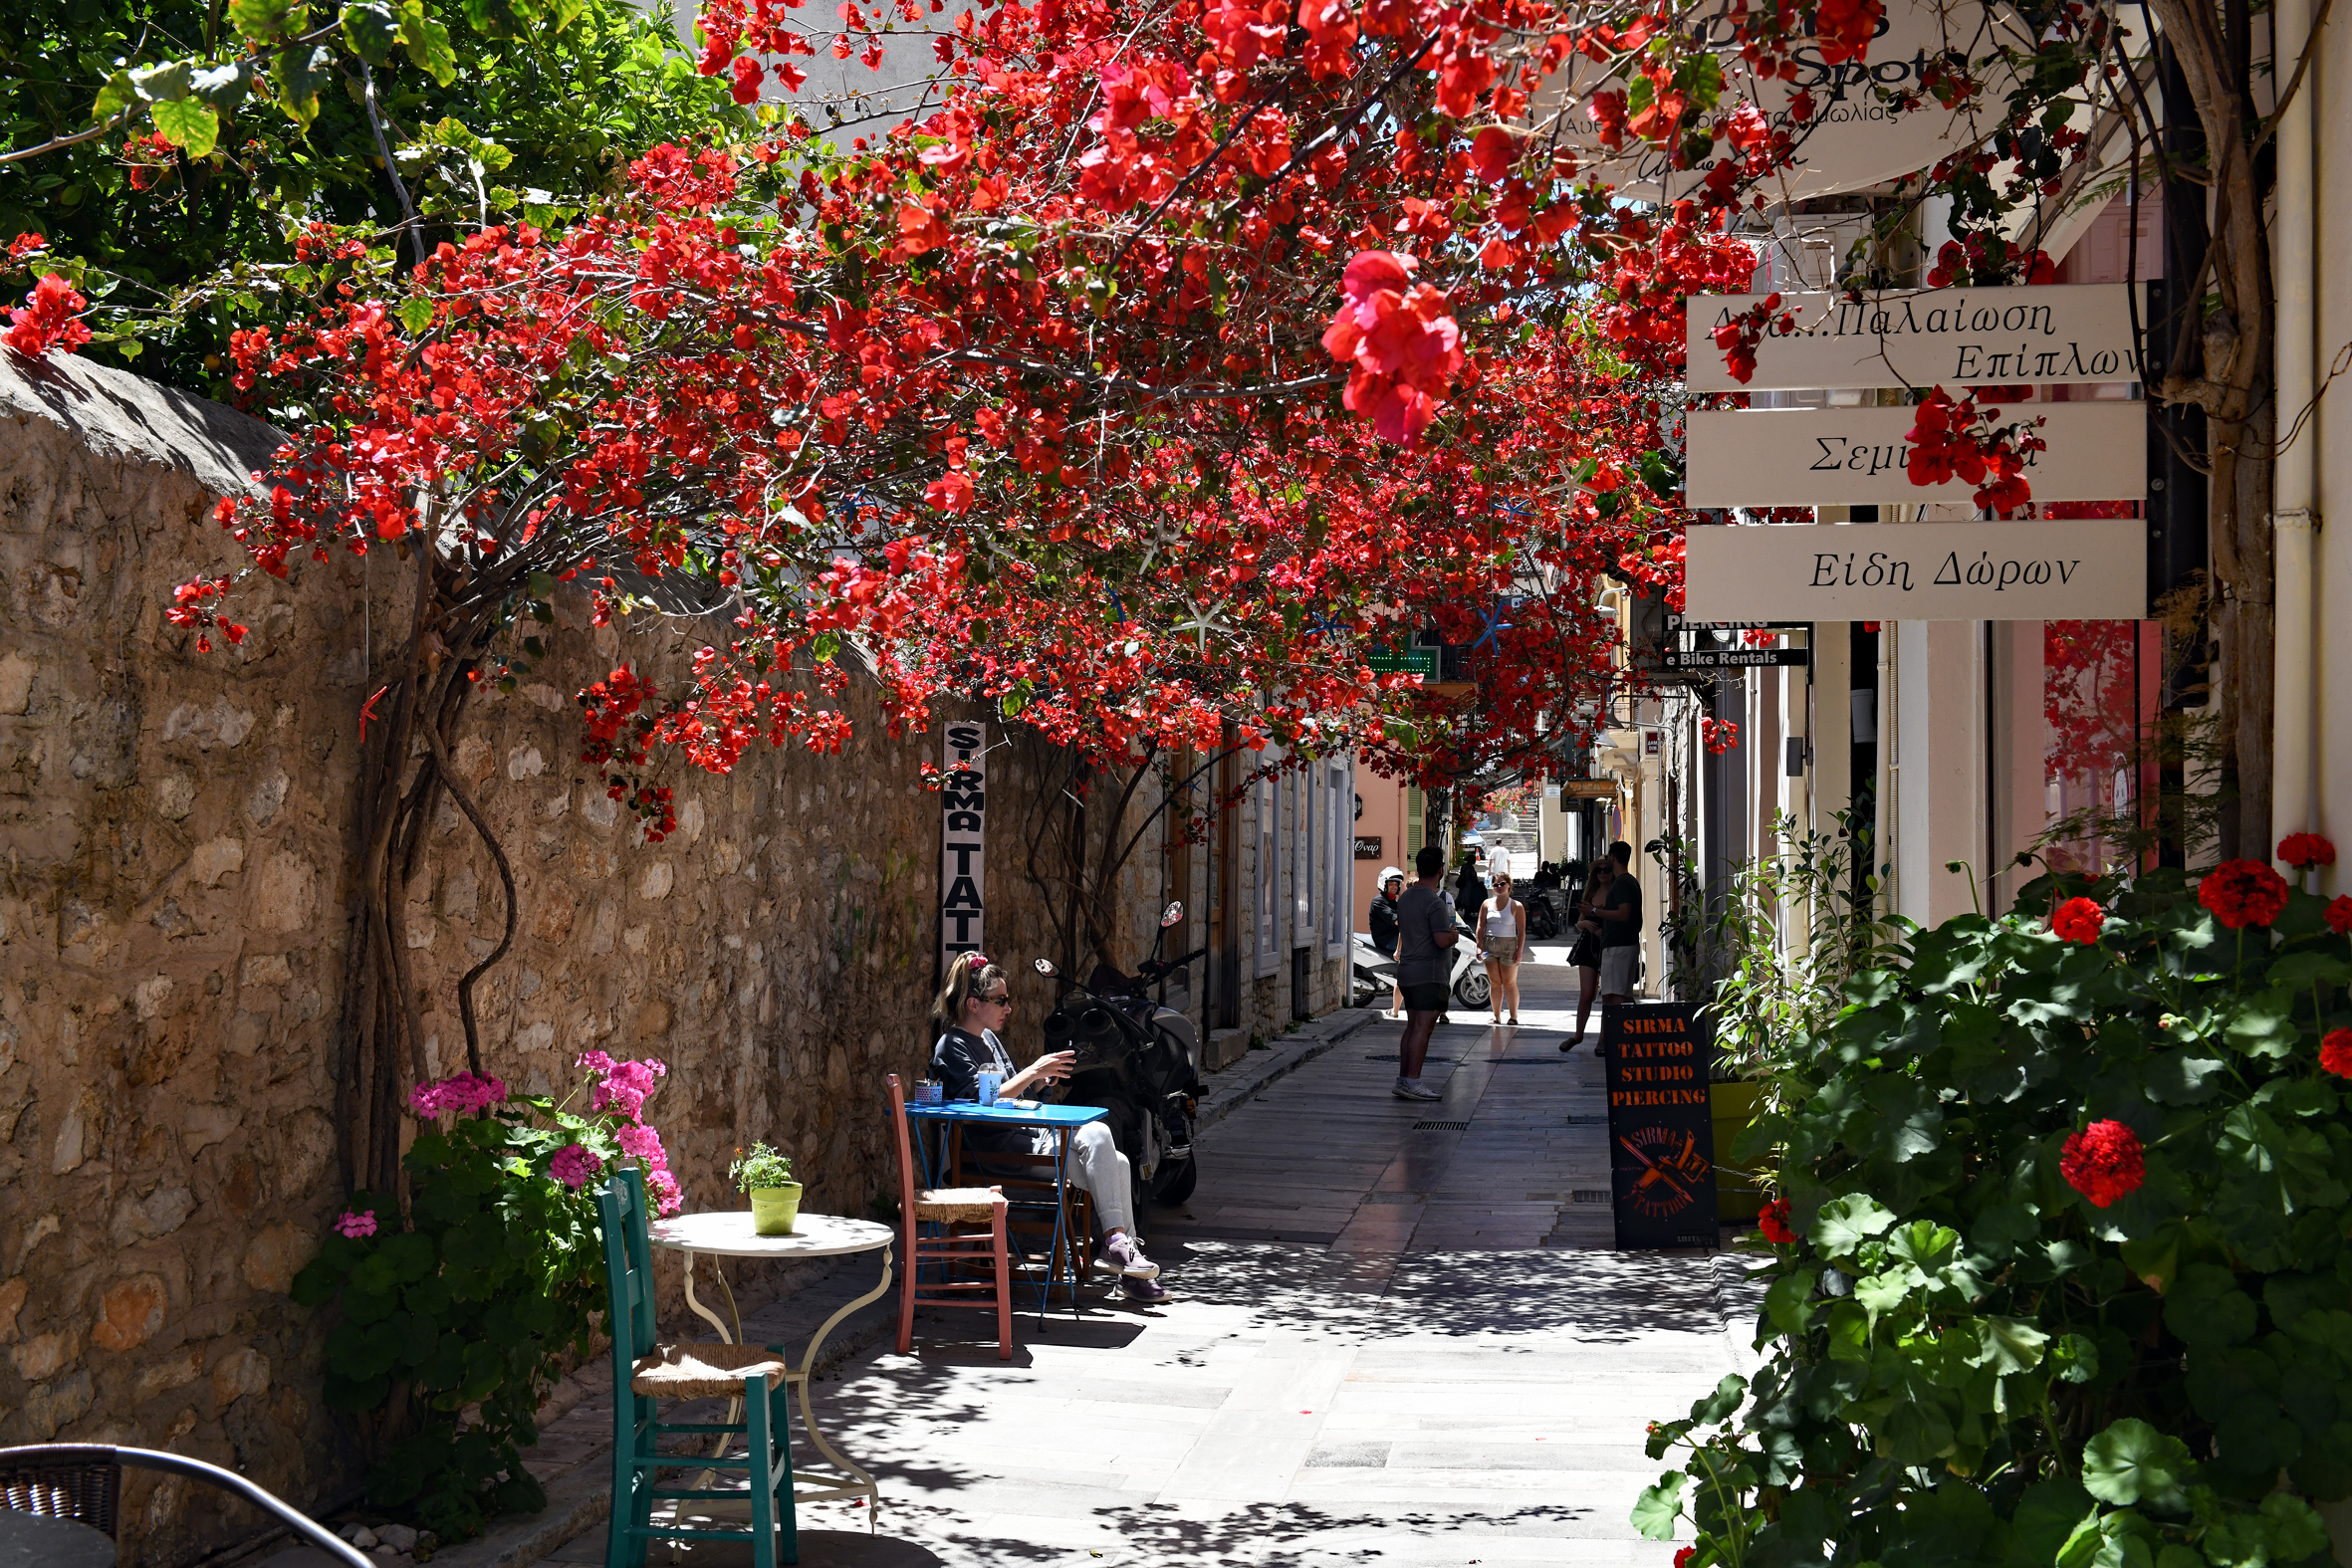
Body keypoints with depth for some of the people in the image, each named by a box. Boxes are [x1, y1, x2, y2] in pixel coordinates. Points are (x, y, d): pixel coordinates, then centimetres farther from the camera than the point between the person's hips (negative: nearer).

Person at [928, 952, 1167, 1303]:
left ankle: (1129, 1267, -8)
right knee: (1096, 1134, -26)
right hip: (1000, 1153, -9)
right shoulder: (952, 1047, -7)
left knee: (1117, 1164, -8)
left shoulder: (988, 1038, 21)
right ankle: (1117, 1241, -25)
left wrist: (1040, 1078, 8)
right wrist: (1033, 1072, -21)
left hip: (1027, 1137, 9)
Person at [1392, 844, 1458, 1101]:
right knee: (1423, 1027, -8)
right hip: (1428, 974, -9)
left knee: (1412, 1026, 12)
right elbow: (1442, 940, -24)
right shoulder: (1434, 902, -16)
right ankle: (1412, 1083, -11)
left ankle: (1402, 1080, 13)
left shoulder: (1405, 898, 13)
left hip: (1407, 972, 9)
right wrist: (1454, 935, -2)